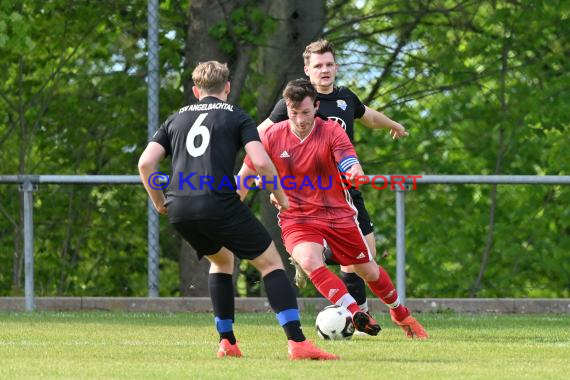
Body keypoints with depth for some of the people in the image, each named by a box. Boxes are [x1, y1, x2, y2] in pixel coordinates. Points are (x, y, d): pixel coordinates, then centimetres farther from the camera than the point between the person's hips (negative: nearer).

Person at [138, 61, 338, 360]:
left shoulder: (176, 119, 22)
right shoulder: (237, 117, 11)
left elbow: (145, 163, 10)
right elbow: (261, 162, -4)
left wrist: (158, 202, 23)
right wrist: (281, 197, 12)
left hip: (179, 211, 5)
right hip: (219, 203, -5)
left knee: (222, 260, 30)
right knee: (270, 262, 5)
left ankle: (226, 343, 23)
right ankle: (297, 343, -10)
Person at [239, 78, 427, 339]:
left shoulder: (331, 131, -10)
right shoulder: (273, 136, -8)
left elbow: (352, 165, -22)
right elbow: (246, 174, 4)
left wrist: (355, 172, -47)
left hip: (337, 214, 1)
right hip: (296, 217, -1)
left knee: (368, 270, 12)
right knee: (310, 262, -33)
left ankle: (400, 314, 39)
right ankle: (356, 314, -34)